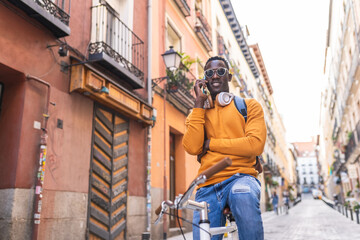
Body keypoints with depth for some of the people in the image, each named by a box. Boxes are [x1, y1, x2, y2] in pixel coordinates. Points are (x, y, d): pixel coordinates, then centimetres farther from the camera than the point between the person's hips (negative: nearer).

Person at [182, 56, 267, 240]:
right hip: (207, 186, 3)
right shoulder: (198, 113, 18)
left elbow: (255, 145, -5)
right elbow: (192, 147, -3)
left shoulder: (249, 106, 12)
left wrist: (210, 143, -5)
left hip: (241, 176, -2)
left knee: (243, 195, -37)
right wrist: (199, 102, -1)